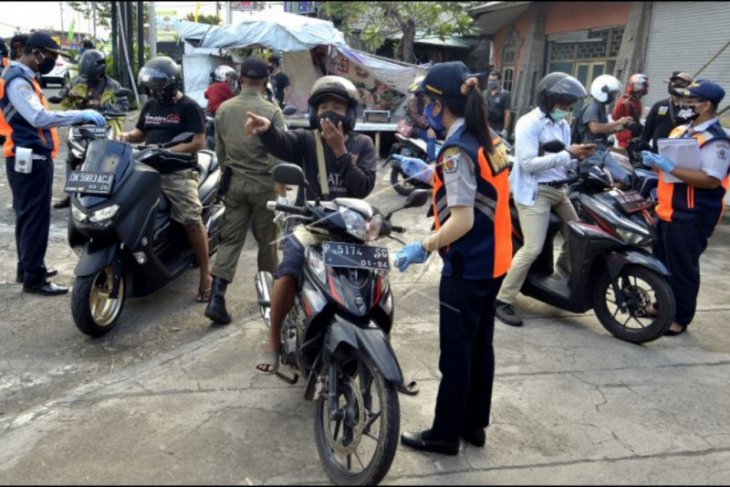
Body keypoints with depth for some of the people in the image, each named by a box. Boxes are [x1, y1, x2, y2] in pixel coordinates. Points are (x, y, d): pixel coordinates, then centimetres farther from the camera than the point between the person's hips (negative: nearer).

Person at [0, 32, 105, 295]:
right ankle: (34, 279, 1)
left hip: (33, 158, 11)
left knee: (28, 216, 18)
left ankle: (27, 268, 29)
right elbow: (39, 118, -29)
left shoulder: (22, 76, 17)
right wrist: (81, 115, -28)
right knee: (35, 219, -6)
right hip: (30, 160, -11)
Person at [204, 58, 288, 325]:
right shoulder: (271, 111, -11)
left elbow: (219, 150, 12)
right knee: (267, 240, 12)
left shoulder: (223, 109, 4)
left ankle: (217, 296, -5)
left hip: (234, 183, 4)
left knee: (230, 239, 6)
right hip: (263, 184, -3)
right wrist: (282, 190, -8)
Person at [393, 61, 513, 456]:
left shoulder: (456, 151, -20)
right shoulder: (490, 140, 6)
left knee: (455, 354, 5)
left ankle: (445, 434, 21)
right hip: (494, 260, 9)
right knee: (480, 346, 18)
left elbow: (462, 220, -25)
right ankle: (474, 425, 33)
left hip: (467, 267, -9)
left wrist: (424, 248, -17)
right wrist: (429, 173, 22)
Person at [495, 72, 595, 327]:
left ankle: (562, 271, 45)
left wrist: (579, 157, -5)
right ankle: (503, 300, -8)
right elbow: (528, 163, -22)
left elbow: (562, 162, 16)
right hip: (534, 192, -9)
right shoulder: (529, 123, -12)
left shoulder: (562, 125, 14)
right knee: (533, 249, -16)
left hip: (559, 189, 9)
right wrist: (567, 154, -22)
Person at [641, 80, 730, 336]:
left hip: (690, 217, -9)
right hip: (667, 211, 9)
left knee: (682, 268, 1)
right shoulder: (681, 130, 12)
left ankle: (681, 318, 14)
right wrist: (654, 160, 5)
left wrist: (670, 168, -29)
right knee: (661, 263, 20)